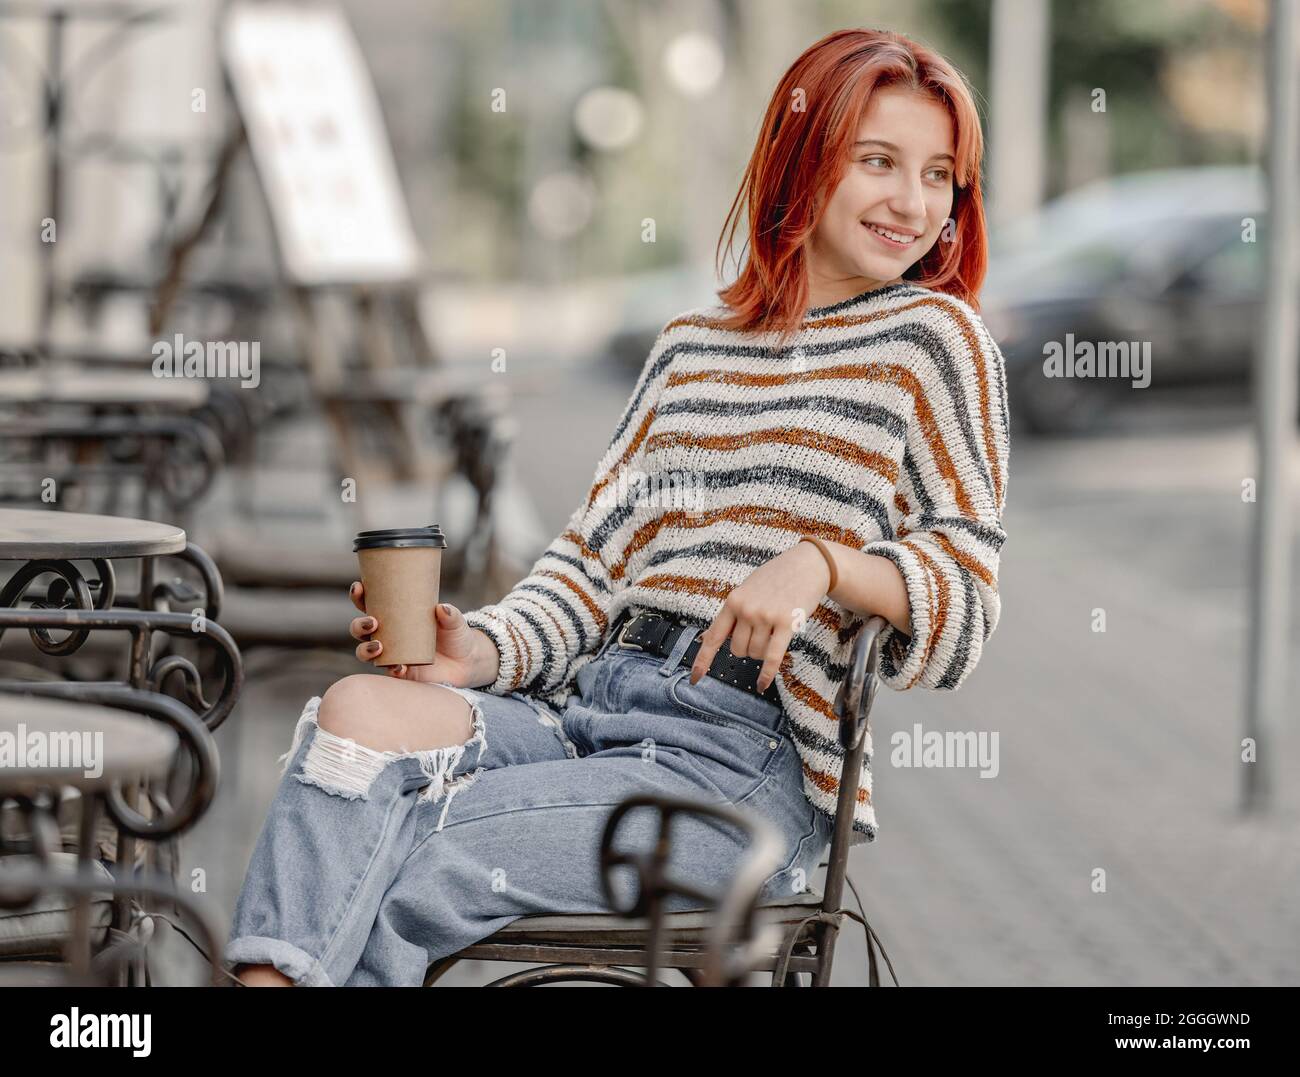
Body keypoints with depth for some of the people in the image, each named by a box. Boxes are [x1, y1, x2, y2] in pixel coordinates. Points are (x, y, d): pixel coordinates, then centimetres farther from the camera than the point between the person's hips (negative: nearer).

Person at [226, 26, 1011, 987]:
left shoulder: (934, 337, 7)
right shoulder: (692, 346, 21)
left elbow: (965, 610, 1)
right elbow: (593, 556, 17)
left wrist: (822, 561, -18)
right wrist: (481, 650, -3)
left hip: (747, 760, -5)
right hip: (593, 703, 5)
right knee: (363, 709, -26)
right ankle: (265, 977, -37)